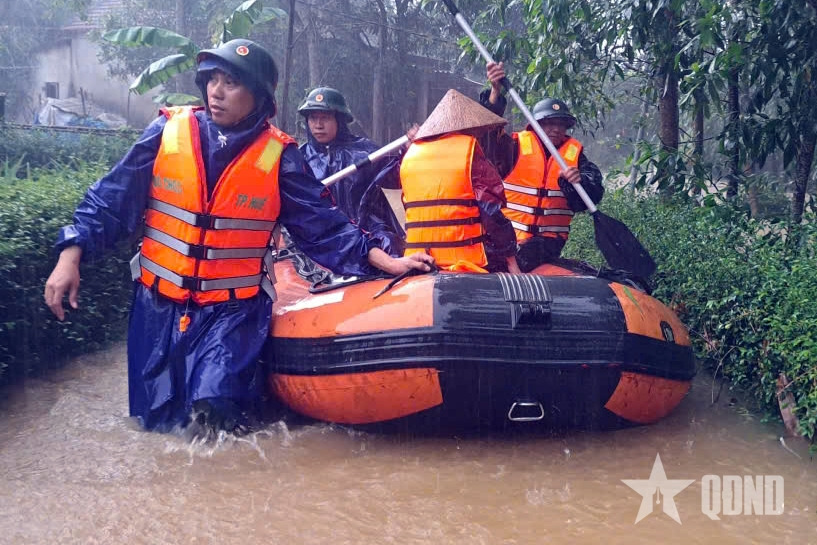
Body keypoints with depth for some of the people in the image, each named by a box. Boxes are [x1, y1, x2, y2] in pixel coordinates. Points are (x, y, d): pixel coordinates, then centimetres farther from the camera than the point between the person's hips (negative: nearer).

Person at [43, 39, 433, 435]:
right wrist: (70, 257, -9)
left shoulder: (278, 156, -5)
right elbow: (112, 198, 0)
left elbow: (321, 226, -3)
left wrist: (383, 261, -12)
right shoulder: (168, 132, -3)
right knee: (156, 422, 8)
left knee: (217, 410, -19)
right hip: (158, 305, 2)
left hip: (233, 310, -2)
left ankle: (249, 383, 16)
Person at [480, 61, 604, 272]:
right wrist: (495, 92, -22)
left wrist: (580, 181, -22)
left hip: (548, 237, 1)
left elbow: (594, 192, 2)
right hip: (507, 233, -1)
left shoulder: (574, 153, 12)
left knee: (527, 257, -27)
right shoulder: (517, 147, 6)